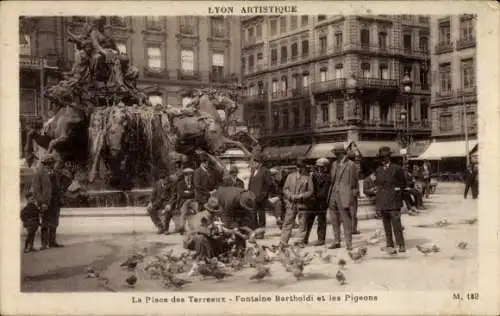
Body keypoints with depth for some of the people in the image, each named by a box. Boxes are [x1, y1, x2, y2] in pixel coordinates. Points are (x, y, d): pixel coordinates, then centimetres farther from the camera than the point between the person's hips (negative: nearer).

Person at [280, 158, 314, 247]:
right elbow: (285, 189, 9)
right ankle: (283, 241, 5)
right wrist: (291, 196, -9)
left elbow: (311, 191, 0)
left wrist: (301, 196, -12)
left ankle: (300, 241, 13)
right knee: (287, 222, 1)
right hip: (291, 203, 2)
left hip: (302, 204, -1)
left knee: (302, 223, 3)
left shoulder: (308, 177, 3)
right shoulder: (290, 176, 10)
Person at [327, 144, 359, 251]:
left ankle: (349, 243, 5)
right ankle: (336, 241, 22)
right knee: (334, 220, 12)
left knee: (346, 220, -2)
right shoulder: (334, 164, 15)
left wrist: (351, 196, -9)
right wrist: (330, 194, 11)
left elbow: (353, 182, -6)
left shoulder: (350, 165, -6)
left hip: (344, 196, -7)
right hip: (333, 196, 7)